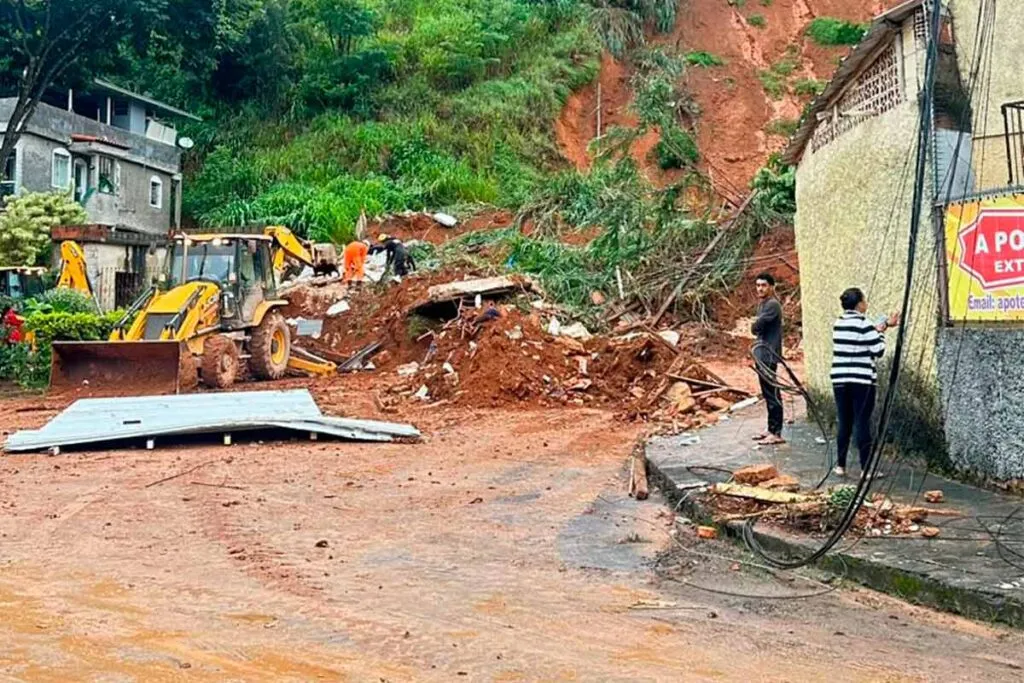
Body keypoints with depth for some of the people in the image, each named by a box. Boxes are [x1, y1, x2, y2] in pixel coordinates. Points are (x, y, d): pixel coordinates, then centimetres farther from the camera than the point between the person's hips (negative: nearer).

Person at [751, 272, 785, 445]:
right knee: (767, 394, 14)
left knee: (772, 394, -8)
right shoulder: (762, 304, 17)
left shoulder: (772, 305, -14)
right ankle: (771, 429, 22)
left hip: (769, 356, -10)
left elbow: (755, 327, -19)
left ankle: (776, 433, -6)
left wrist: (755, 327, 1)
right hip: (762, 355, 10)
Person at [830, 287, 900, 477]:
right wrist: (882, 332, 6)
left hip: (840, 380, 6)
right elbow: (878, 351, -8)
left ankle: (840, 465, 14)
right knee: (862, 424, -2)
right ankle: (866, 469, 1)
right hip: (862, 381, -6)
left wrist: (884, 324, 18)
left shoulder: (838, 323, 9)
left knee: (844, 423, 11)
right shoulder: (864, 324, -11)